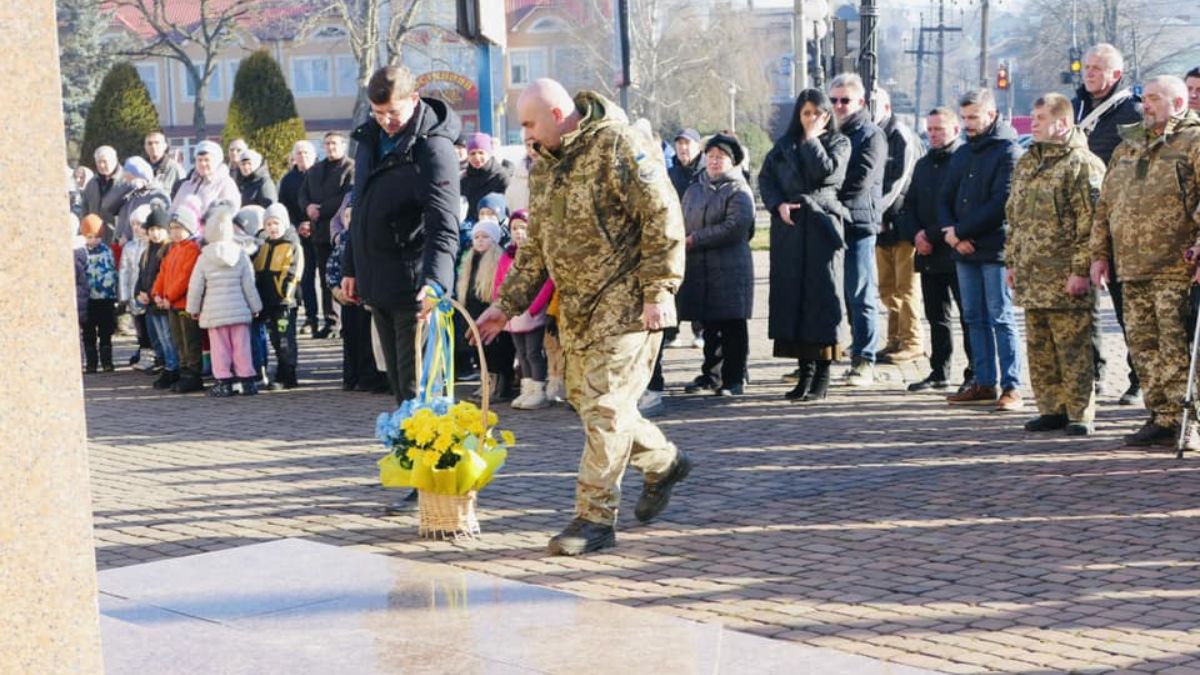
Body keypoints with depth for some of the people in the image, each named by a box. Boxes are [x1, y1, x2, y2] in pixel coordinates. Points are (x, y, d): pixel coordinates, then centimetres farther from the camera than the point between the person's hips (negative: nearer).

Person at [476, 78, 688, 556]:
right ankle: (663, 462, 34)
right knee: (585, 398, 12)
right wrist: (507, 304, 13)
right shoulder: (544, 167, 14)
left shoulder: (618, 145, -13)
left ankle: (596, 517, -3)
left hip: (625, 302, -9)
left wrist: (659, 292, -19)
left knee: (604, 404, -10)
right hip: (576, 305, 9)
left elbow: (662, 216, -16)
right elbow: (535, 247, 20)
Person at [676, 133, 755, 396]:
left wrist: (694, 240, -13)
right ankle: (711, 372, 23)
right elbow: (683, 225, 20)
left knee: (732, 327, -1)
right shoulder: (693, 190, 17)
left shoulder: (739, 191, -3)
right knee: (708, 325, 12)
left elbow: (735, 227, -15)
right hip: (698, 268, 5)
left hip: (730, 269, -5)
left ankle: (734, 379, 5)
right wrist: (681, 242, -2)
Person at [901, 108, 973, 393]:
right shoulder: (923, 164, 18)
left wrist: (932, 234, -14)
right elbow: (910, 205, 17)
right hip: (928, 254, 7)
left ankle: (974, 372, 1)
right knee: (936, 316, 12)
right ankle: (939, 372, 19)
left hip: (956, 253, -7)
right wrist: (915, 235, -1)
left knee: (968, 315, -3)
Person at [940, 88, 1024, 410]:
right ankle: (984, 383, 15)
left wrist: (961, 231, -13)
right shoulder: (963, 153, 17)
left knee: (1000, 318, -6)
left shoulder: (1008, 151, -6)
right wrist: (951, 232, -4)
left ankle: (1011, 387, -4)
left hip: (995, 249, -7)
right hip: (965, 250, 7)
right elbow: (945, 198, 15)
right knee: (975, 318, 9)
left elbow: (1001, 203, -15)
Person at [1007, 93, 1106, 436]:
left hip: (1065, 277, -8)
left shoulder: (1082, 164, -9)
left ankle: (1081, 414, 2)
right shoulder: (1026, 164, 17)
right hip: (1031, 275, 8)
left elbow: (1089, 223, -14)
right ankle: (1052, 410, 18)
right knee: (1039, 349, 10)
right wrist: (1012, 262, 18)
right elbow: (1014, 217, 23)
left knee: (1073, 349, -4)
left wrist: (1080, 270, -18)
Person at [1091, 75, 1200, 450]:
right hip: (1132, 267, 7)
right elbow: (1105, 204, 22)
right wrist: (1100, 253, 17)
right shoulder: (1127, 147, 20)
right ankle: (1160, 418, 15)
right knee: (1143, 345, 7)